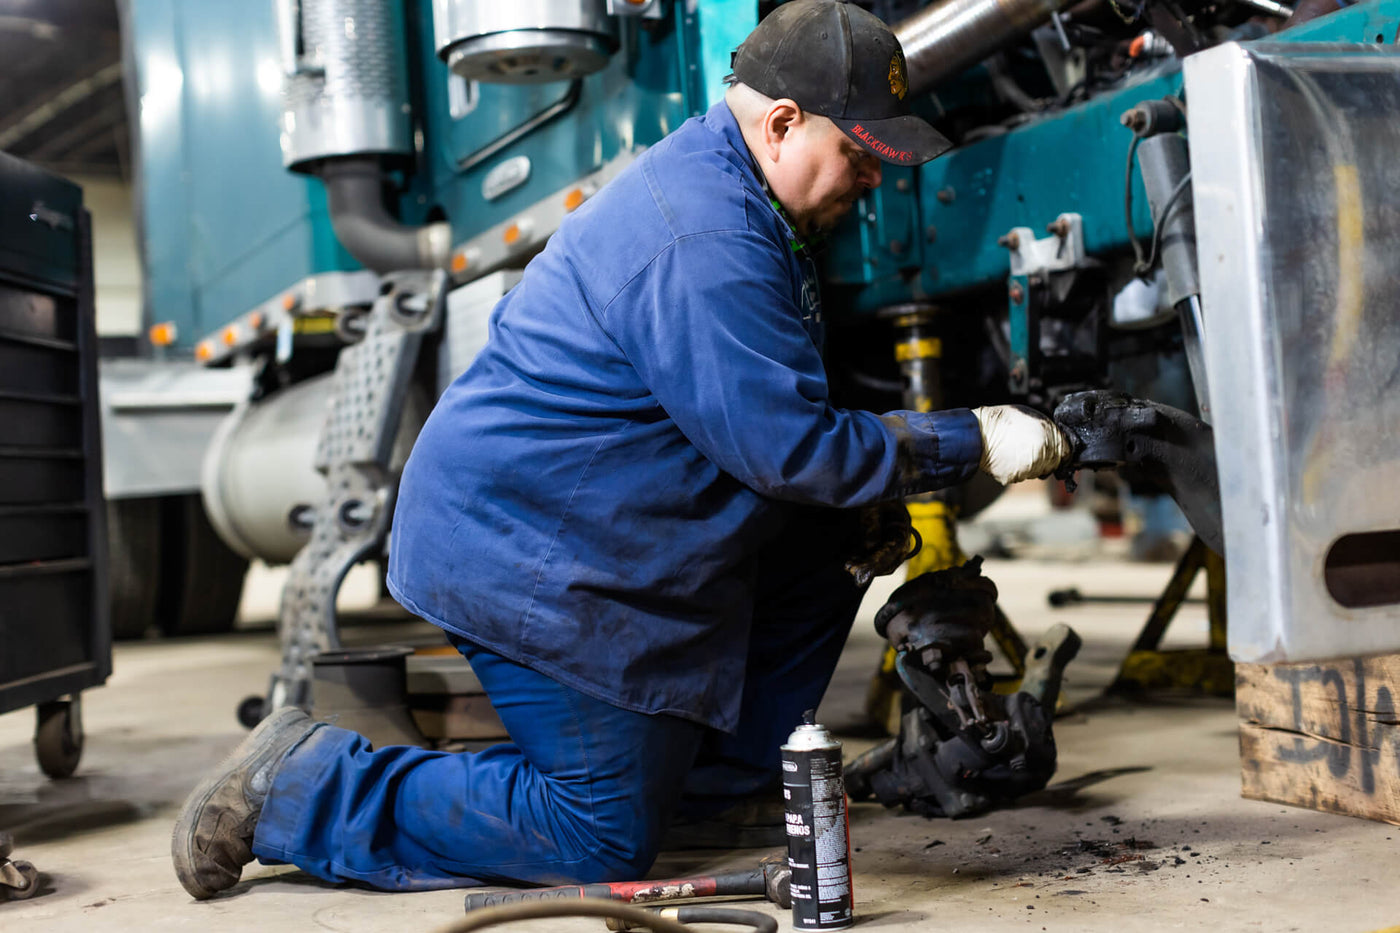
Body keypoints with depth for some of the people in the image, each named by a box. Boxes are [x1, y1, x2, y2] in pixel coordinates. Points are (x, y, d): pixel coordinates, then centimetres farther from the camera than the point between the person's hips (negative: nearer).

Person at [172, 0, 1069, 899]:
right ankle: (296, 788, 4)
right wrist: (972, 443, -14)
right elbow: (787, 446, -24)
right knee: (607, 841, -2)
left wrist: (868, 512, 6)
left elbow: (767, 417, 18)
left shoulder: (712, 182, 11)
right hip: (523, 553, -11)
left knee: (833, 534, 10)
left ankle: (710, 770, 17)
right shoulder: (702, 239, -24)